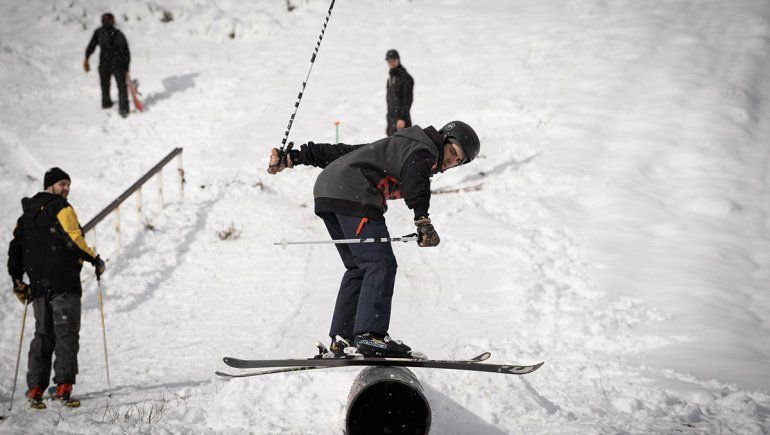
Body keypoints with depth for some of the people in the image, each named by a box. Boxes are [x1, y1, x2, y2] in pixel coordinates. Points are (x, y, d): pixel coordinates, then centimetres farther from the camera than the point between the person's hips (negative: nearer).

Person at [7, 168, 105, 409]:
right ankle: (63, 386, -16)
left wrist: (17, 281, 20)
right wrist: (95, 260, -2)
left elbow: (16, 247, 17)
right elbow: (74, 240, -14)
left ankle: (35, 389, 2)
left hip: (38, 286, 7)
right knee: (67, 334, -6)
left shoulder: (26, 215, 19)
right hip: (64, 283, -7)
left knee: (43, 335, 11)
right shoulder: (62, 208, -4)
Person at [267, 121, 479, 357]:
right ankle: (370, 334, -23)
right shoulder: (424, 150, 2)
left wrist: (292, 158, 29)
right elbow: (413, 177, -22)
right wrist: (423, 220, -32)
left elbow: (342, 151, 30)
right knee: (381, 263, -13)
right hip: (352, 196, -10)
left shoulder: (398, 144, 31)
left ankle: (341, 339, 8)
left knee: (359, 267, 14)